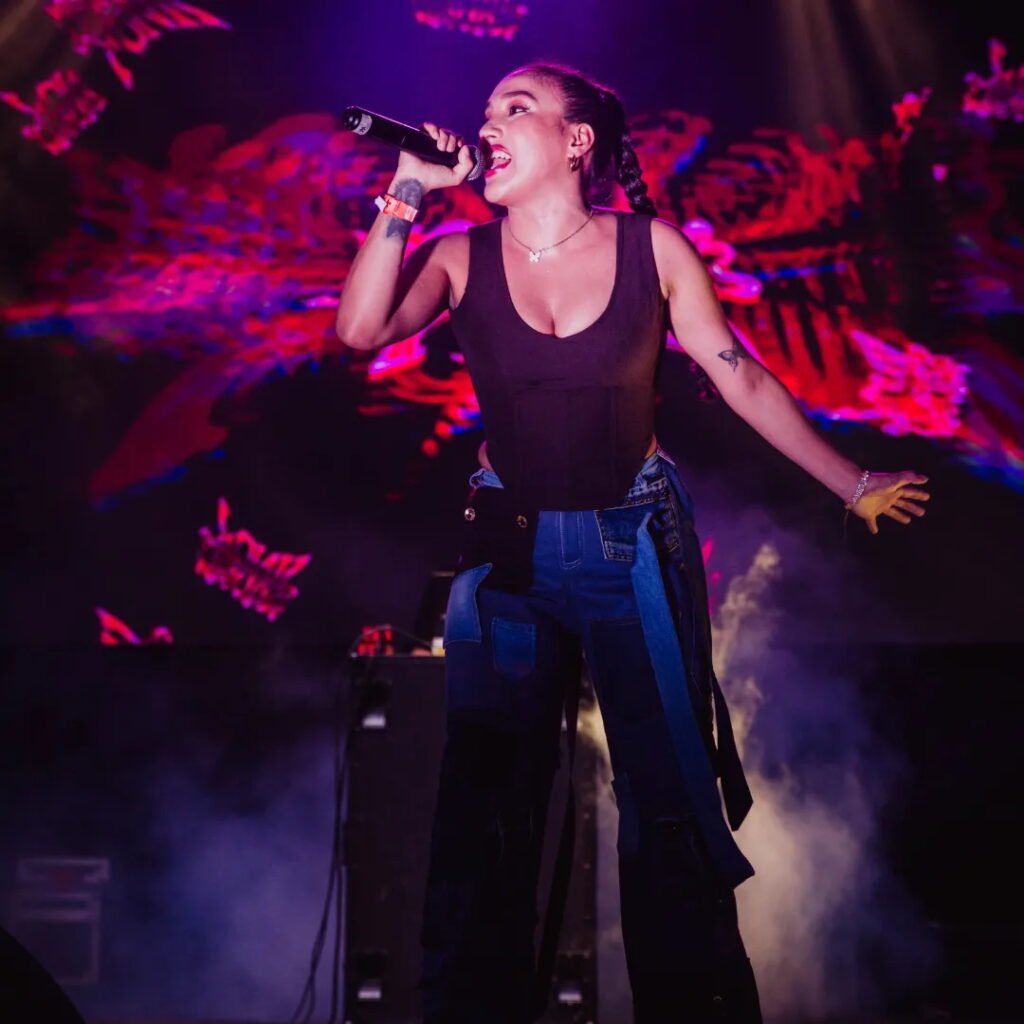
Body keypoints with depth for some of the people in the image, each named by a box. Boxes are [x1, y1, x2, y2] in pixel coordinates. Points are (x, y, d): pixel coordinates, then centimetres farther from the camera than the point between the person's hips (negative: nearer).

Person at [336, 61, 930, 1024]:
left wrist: (854, 487, 3)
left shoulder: (652, 249, -5)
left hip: (637, 546, -1)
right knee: (487, 802, 4)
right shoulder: (461, 258, -2)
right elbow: (360, 328, -19)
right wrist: (408, 191, -18)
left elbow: (743, 380, 1)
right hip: (510, 549, 1)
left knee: (671, 802, 0)